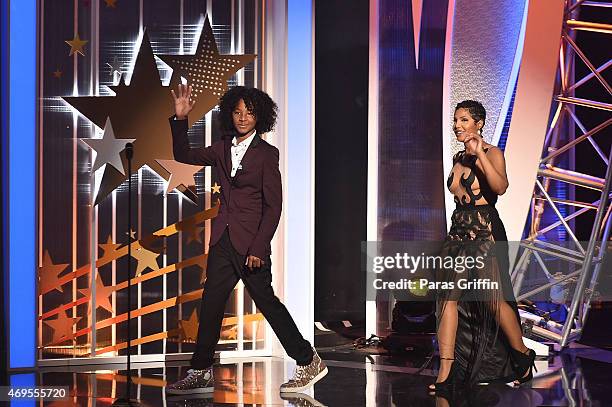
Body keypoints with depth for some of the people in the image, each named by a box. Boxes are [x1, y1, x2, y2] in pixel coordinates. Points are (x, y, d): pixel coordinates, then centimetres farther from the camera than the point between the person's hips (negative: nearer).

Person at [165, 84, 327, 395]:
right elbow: (183, 155, 13)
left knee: (266, 302, 0)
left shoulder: (266, 154, -6)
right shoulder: (222, 149, 11)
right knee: (210, 303, 5)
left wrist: (258, 249, -14)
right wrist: (180, 119, -1)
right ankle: (200, 373, 13)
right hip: (223, 239, 6)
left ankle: (309, 362, 13)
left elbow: (273, 206, -9)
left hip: (250, 241, -6)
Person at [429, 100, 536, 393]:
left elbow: (500, 187, -26)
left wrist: (480, 154, -27)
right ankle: (446, 374, -3)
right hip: (459, 231, 7)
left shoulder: (492, 154, -7)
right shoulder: (458, 158, 14)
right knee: (448, 298, -2)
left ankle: (523, 356, 21)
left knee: (493, 300, -3)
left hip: (485, 232, -7)